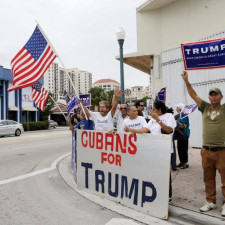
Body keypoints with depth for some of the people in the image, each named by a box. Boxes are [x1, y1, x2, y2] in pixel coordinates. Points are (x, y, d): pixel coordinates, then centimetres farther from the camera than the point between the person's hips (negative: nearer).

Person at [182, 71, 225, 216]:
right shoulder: (205, 108, 11)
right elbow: (194, 95, 8)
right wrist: (186, 81, 1)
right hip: (206, 150, 4)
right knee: (208, 178, 12)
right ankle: (211, 201, 26)